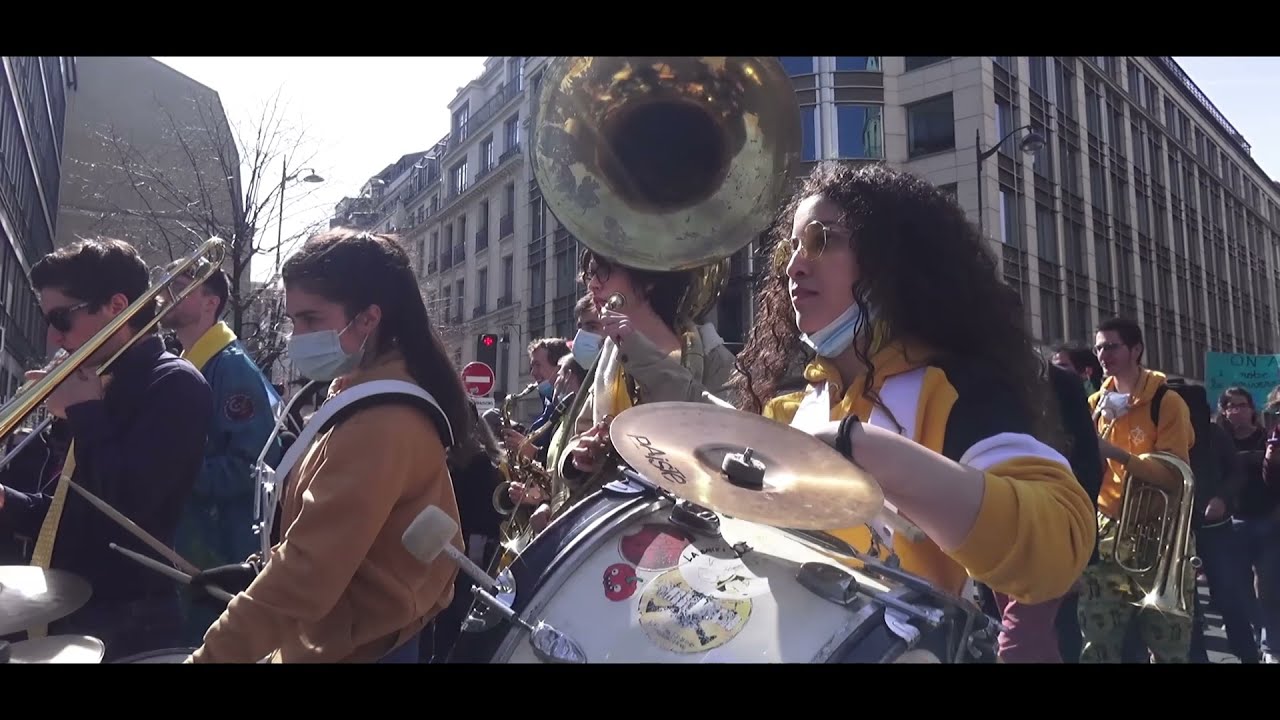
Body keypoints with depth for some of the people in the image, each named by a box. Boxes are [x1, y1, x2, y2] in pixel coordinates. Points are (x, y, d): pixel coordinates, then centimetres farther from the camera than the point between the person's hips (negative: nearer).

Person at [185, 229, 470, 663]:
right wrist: (260, 572, 7)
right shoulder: (371, 400, 7)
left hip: (353, 647, -9)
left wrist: (210, 656, -24)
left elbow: (306, 574, -29)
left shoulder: (380, 424, -26)